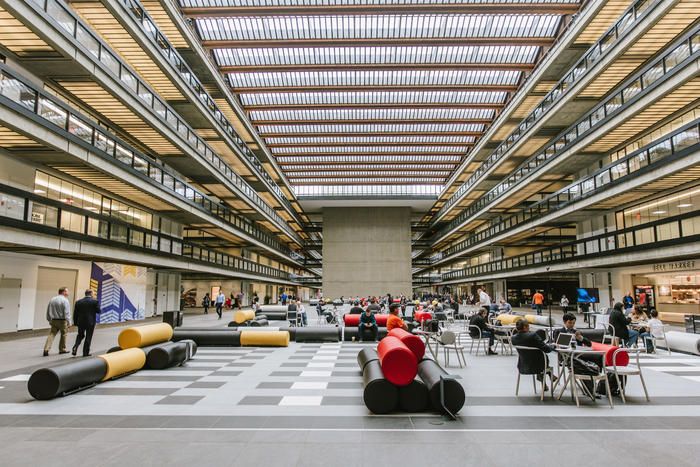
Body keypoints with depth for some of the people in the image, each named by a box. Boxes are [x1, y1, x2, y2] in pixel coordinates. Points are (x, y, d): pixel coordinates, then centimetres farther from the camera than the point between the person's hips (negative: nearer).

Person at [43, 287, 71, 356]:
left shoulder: (52, 300, 9)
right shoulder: (65, 300, -12)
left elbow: (48, 311, 15)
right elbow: (67, 313, -16)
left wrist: (49, 320, 24)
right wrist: (68, 322, -11)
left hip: (53, 320, 5)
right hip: (62, 321, -5)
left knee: (51, 334, 3)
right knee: (63, 335, 10)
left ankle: (46, 349, -11)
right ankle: (62, 349, 19)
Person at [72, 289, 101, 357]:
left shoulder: (78, 302, 3)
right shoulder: (95, 301, -9)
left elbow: (75, 313, 4)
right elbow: (98, 311, -4)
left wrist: (75, 322, 12)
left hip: (81, 322, 3)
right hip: (90, 322, -3)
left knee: (80, 335, 22)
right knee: (88, 337, 5)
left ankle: (75, 348, 2)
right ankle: (85, 352, 9)